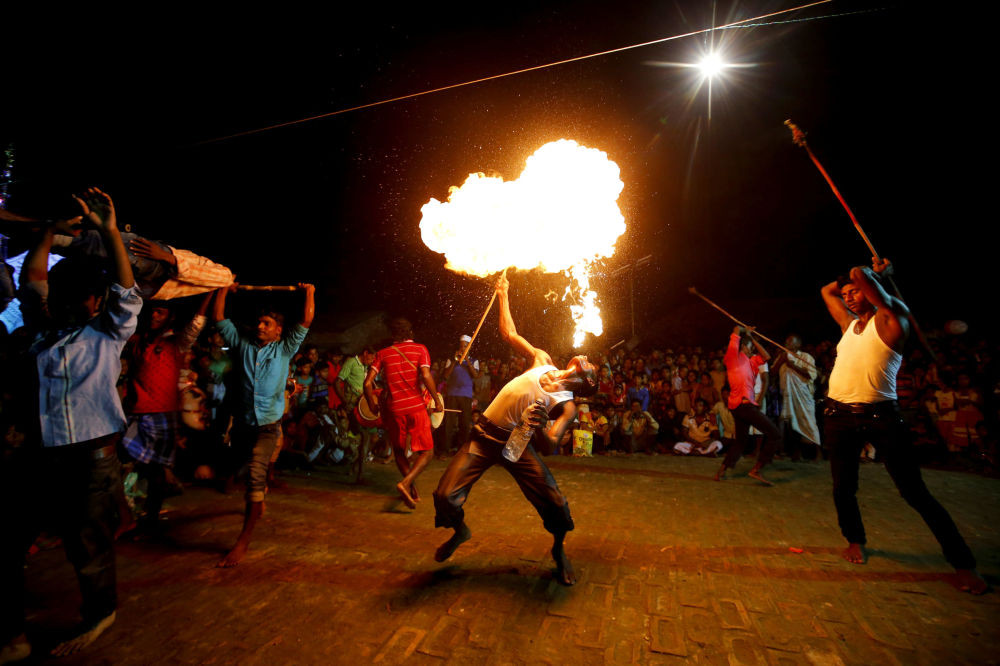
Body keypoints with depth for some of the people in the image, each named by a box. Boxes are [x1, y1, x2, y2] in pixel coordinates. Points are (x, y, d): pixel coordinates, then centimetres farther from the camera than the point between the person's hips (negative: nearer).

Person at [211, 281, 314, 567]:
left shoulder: (284, 350, 4)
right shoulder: (243, 346, 10)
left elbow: (306, 322, -2)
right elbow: (219, 318, 12)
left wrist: (309, 293, -1)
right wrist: (224, 289, 12)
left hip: (268, 424, -4)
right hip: (242, 422, 4)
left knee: (256, 473, -18)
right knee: (250, 473, 19)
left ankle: (243, 541, -12)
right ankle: (257, 504, 49)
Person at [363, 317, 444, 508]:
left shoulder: (383, 353, 8)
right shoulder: (420, 349, 1)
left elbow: (367, 382, -1)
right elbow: (426, 376, -15)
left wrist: (372, 404, 13)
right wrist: (437, 400, -5)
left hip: (393, 408, 3)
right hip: (416, 407, -2)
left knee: (399, 451, 21)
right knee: (426, 452, 7)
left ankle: (413, 489, 22)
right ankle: (405, 483, -13)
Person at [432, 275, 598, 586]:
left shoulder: (567, 406, -2)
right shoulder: (543, 361, 7)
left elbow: (552, 443, -14)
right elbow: (510, 334, 14)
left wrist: (540, 426, -36)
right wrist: (503, 296, 17)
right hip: (484, 435, 2)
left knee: (555, 502, -13)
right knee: (445, 496, -7)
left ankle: (559, 550, 24)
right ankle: (460, 531, 30)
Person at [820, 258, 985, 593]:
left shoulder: (891, 317, -2)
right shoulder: (849, 325, 16)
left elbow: (858, 273, -15)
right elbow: (826, 290, 28)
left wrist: (872, 273, 7)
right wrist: (875, 272, 26)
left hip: (880, 417, -5)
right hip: (839, 415, 5)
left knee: (915, 492, -1)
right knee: (843, 489, 11)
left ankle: (964, 563, 16)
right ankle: (855, 540, 33)